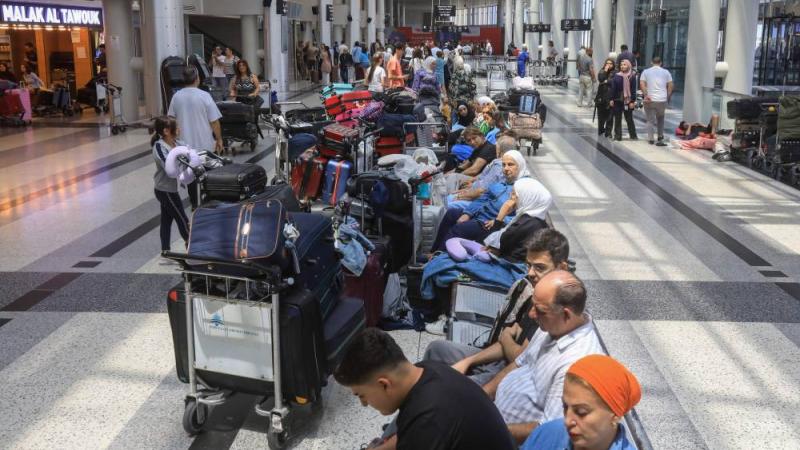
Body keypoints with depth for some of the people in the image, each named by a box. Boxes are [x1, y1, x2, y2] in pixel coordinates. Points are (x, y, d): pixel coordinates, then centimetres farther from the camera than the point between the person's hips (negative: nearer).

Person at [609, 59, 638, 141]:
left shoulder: (632, 76, -2)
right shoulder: (616, 76, 4)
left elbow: (633, 90, -4)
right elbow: (613, 88, 4)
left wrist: (632, 101, -9)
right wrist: (611, 99, -1)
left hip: (628, 101, -2)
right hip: (617, 101, 2)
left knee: (629, 119, 4)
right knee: (617, 119, 6)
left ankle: (633, 136, 13)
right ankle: (618, 135, 12)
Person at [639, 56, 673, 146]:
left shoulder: (646, 71, 6)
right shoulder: (666, 72, 9)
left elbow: (642, 84, -8)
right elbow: (670, 85, 4)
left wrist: (646, 95, -10)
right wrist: (668, 97, 11)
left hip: (650, 100, -1)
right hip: (662, 100, 1)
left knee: (650, 120, 6)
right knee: (661, 119, 20)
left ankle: (650, 139, 4)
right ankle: (660, 137, 21)